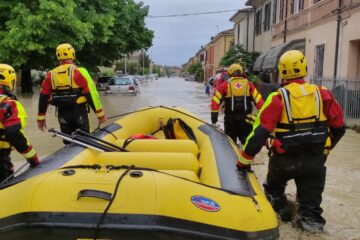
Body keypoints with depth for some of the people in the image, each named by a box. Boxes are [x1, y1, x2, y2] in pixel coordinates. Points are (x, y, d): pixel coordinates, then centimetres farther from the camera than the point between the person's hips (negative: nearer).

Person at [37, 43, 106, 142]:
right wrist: (100, 114, -7)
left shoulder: (51, 75, 5)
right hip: (79, 112, -4)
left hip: (62, 113, 4)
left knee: (68, 142, 15)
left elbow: (43, 97, 8)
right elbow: (91, 94, -13)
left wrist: (41, 118, 16)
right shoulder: (79, 72, -10)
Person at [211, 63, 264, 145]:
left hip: (230, 119, -1)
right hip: (246, 119, 1)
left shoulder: (225, 85, 4)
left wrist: (214, 120, -1)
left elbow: (215, 102, -4)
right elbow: (259, 101, 0)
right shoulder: (248, 84, 7)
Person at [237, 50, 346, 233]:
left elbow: (260, 132, -16)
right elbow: (338, 127, 6)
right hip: (315, 159, 2)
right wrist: (325, 148, 23)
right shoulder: (323, 94, -2)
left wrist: (243, 161, -7)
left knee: (274, 187, 28)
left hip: (285, 159, -2)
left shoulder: (278, 98, -12)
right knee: (310, 197, 18)